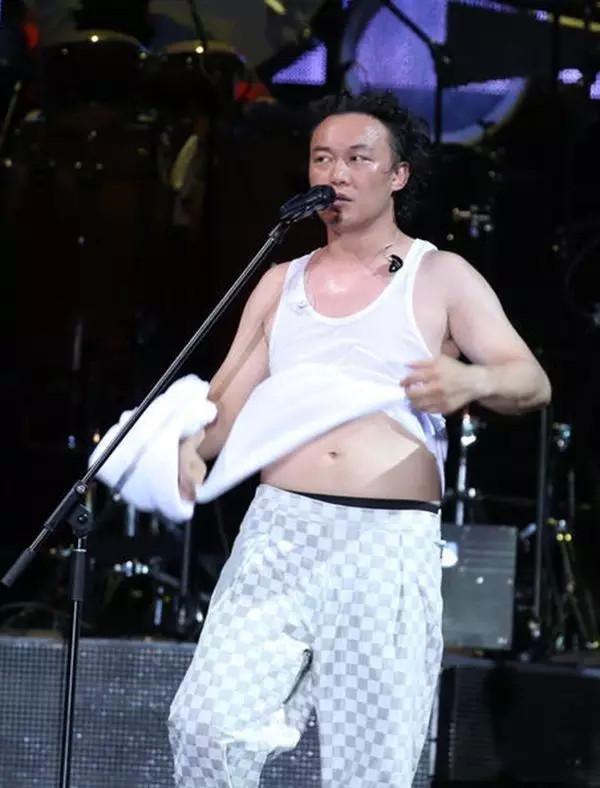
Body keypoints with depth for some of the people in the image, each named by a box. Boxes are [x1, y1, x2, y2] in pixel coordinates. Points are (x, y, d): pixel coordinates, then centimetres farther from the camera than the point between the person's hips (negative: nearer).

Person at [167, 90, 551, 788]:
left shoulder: (441, 277, 8)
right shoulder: (281, 284, 18)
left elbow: (533, 382, 1)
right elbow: (227, 405, 14)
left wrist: (472, 380, -22)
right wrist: (191, 444, -9)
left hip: (391, 541, -2)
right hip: (279, 526, 3)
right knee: (207, 723, -14)